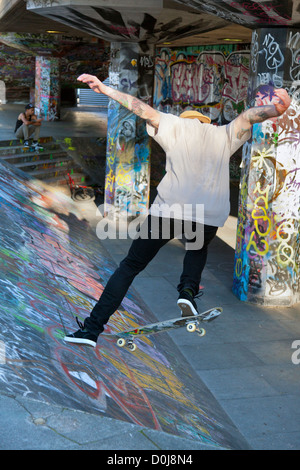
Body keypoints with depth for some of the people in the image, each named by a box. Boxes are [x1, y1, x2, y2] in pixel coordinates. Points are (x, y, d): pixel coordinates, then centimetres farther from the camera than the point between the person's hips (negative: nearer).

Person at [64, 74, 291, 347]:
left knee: (130, 266, 8)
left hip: (168, 210, -1)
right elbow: (249, 116, 4)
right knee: (199, 248, 38)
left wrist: (104, 88, 11)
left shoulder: (175, 125, 16)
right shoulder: (225, 135, 19)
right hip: (209, 218, 2)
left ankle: (91, 329, 1)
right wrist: (277, 109, -15)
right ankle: (189, 290, 11)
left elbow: (143, 109, 10)